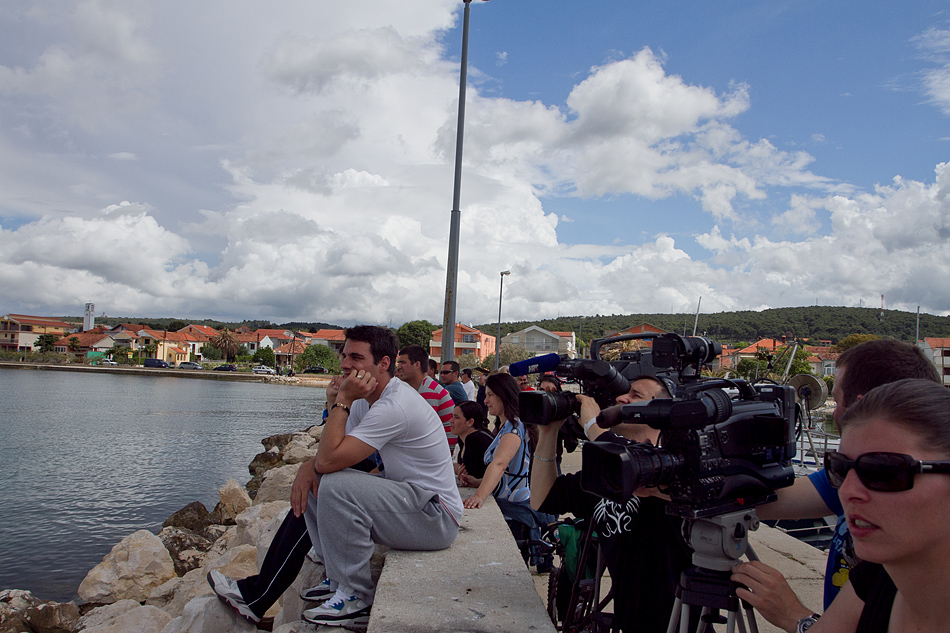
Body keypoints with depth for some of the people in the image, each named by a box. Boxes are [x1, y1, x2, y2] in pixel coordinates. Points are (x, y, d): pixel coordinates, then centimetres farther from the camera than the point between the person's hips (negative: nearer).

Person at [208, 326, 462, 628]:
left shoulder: (394, 407, -25)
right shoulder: (369, 399, 8)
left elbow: (330, 459, -27)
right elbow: (329, 451, 11)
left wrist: (341, 401, -21)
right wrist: (309, 465, -10)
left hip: (435, 516, -10)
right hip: (407, 496, 10)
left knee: (335, 485, -28)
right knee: (311, 487, 9)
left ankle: (357, 598, -11)